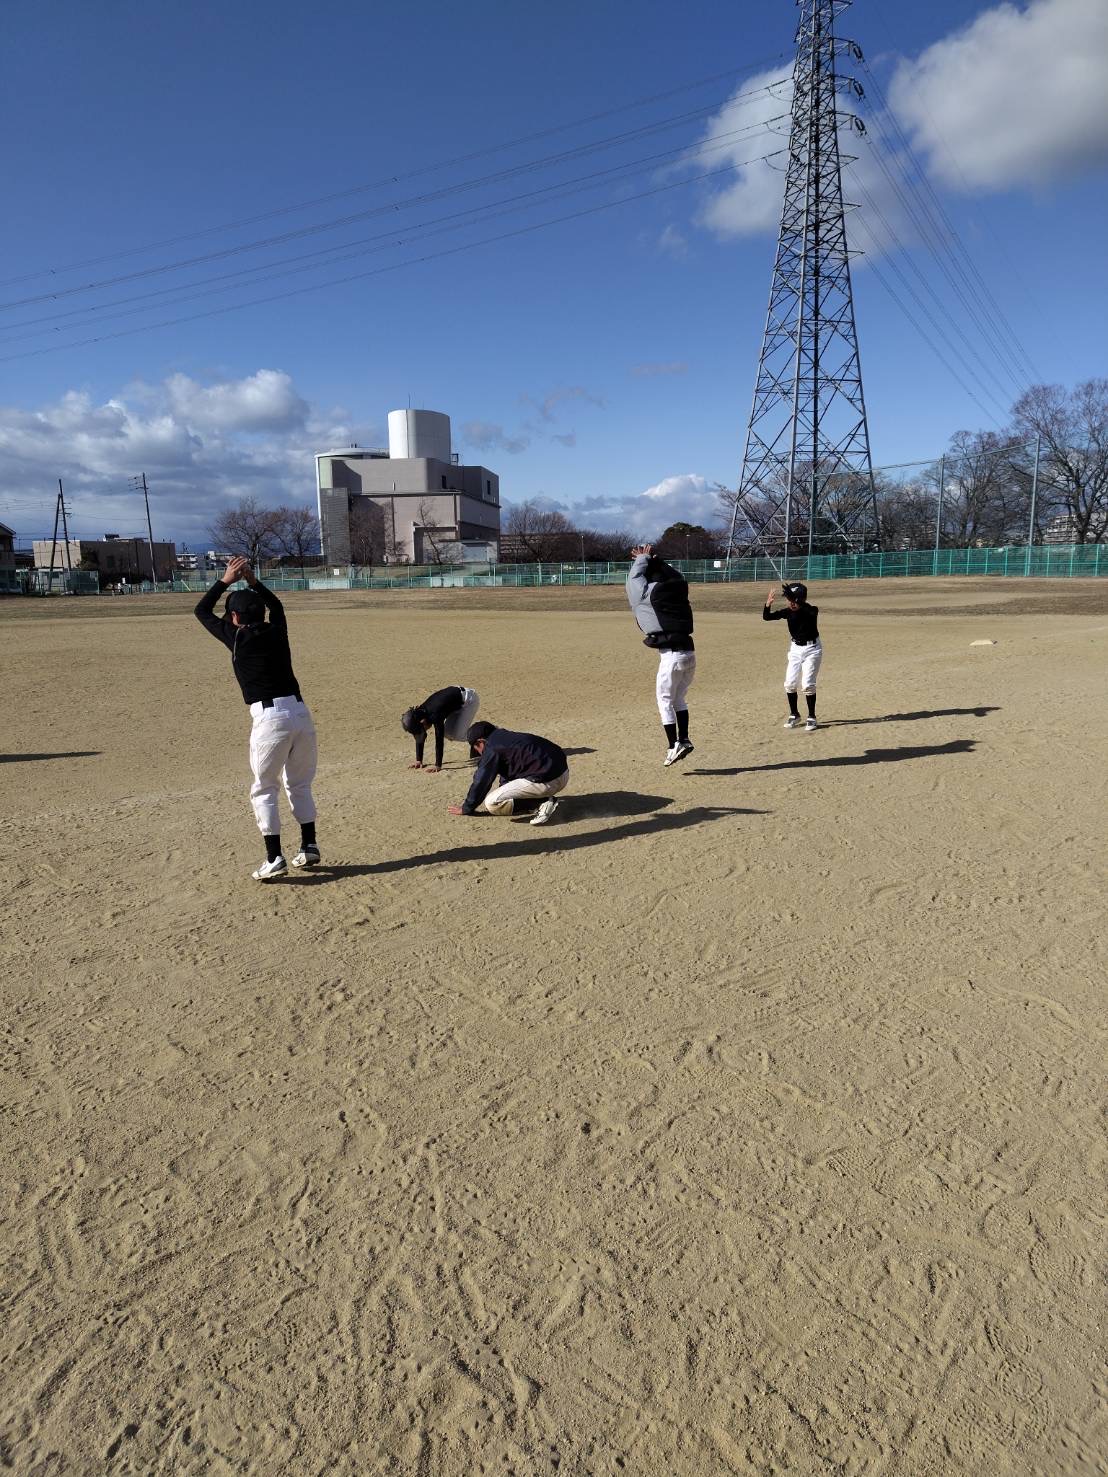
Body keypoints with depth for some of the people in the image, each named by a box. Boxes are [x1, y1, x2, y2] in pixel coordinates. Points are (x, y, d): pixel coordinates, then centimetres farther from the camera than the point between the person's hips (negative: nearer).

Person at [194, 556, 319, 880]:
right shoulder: (276, 631, 11)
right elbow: (276, 604, 35)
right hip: (301, 713, 5)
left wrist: (227, 580, 19)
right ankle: (309, 847, 19)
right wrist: (253, 581, 31)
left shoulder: (236, 637, 0)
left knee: (263, 790, 6)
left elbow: (202, 611, 15)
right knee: (300, 785, 18)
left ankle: (274, 859, 1)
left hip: (270, 719, -5)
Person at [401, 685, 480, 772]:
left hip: (469, 699, -8)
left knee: (458, 734, -18)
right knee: (448, 733, 3)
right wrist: (418, 760, -1)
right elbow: (419, 738, -1)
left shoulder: (435, 715, -34)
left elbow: (439, 741, -33)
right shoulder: (419, 714, -11)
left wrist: (437, 766, -31)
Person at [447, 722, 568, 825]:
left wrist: (465, 809, 14)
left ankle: (542, 804, -9)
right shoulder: (507, 736, 22)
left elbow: (481, 782, 1)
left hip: (545, 782, -9)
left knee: (491, 803, -4)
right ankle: (543, 800, 9)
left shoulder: (492, 750, -5)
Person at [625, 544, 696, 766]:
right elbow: (677, 575, 33)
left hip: (671, 655, -7)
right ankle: (684, 740, 19)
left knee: (665, 700, 4)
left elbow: (634, 578, 12)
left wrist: (643, 558, 26)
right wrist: (655, 560, 29)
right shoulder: (679, 587, 10)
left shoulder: (648, 593, -6)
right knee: (679, 698, 20)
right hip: (689, 652, 7)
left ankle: (674, 746, 0)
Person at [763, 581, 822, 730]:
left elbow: (810, 610, -43)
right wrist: (768, 604, -34)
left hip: (812, 649, -5)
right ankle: (794, 714, 19)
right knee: (789, 683, 2)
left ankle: (812, 717, 4)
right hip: (795, 649, 5)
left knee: (808, 684, -10)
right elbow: (767, 617, -12)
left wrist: (793, 596, -53)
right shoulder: (788, 612, -5)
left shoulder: (812, 611, -17)